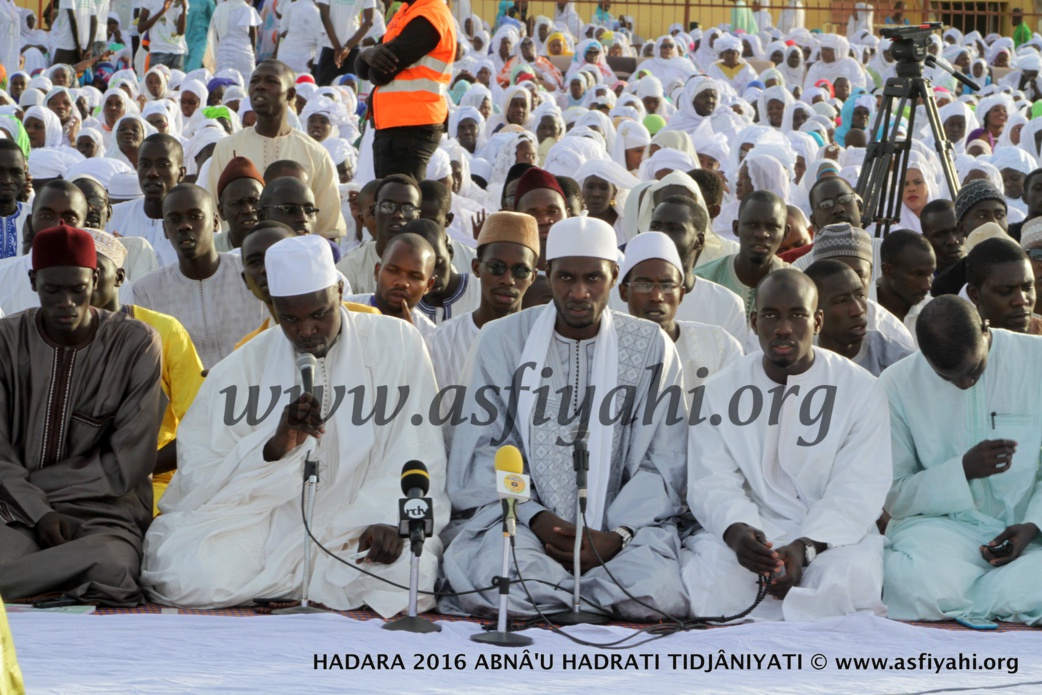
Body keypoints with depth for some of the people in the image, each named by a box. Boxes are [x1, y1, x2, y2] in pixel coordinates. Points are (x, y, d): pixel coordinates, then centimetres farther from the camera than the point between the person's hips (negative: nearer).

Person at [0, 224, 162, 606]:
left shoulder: (136, 343, 2)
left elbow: (127, 465, -1)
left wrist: (32, 480, -3)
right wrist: (38, 511, -13)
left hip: (104, 513, 1)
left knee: (112, 565, -38)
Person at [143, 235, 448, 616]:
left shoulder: (397, 343, 2)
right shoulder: (244, 367, 5)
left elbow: (415, 453, -5)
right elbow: (199, 476, -1)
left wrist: (388, 518, -23)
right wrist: (276, 446, -18)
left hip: (356, 525, 0)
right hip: (265, 518, 0)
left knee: (403, 578, -34)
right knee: (187, 576, -28)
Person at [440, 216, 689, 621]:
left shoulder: (650, 346, 8)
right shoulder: (503, 341, 7)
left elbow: (664, 462, 3)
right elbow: (479, 451, 3)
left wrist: (616, 535, -13)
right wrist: (536, 518, -13)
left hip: (623, 523, 1)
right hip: (518, 516, -1)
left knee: (656, 590, -32)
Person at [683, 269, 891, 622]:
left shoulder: (860, 388, 2)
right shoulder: (722, 390, 10)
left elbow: (857, 491, -7)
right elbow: (712, 482, -1)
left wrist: (805, 548, -25)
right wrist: (735, 530, -25)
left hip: (832, 534, -1)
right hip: (748, 528, 1)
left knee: (848, 578, -36)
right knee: (711, 578, -33)